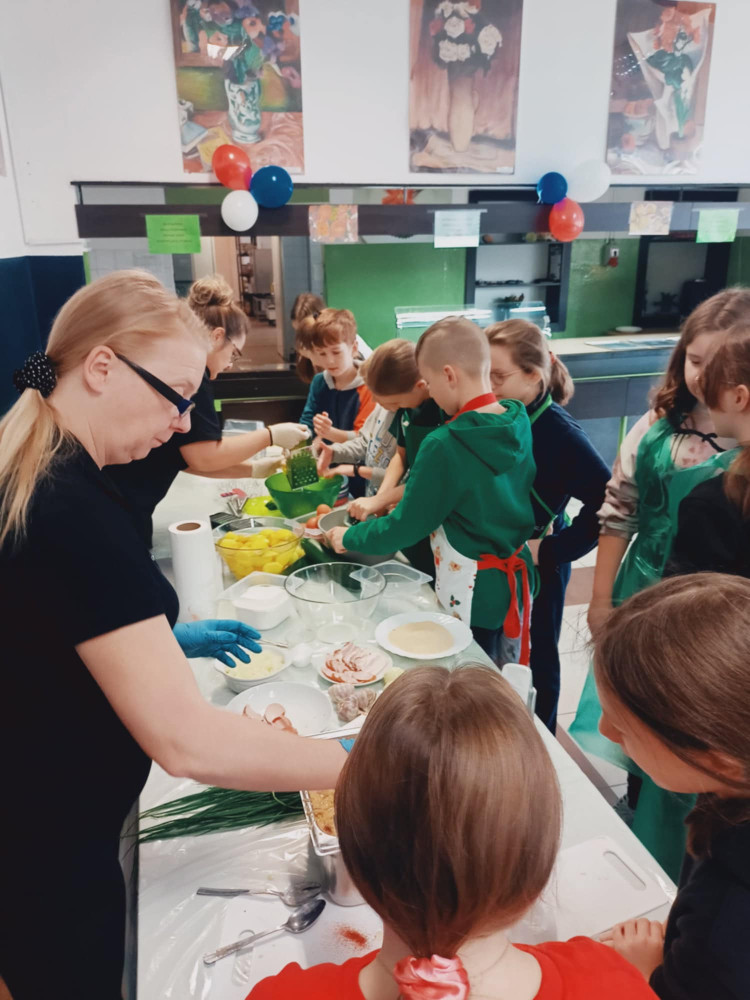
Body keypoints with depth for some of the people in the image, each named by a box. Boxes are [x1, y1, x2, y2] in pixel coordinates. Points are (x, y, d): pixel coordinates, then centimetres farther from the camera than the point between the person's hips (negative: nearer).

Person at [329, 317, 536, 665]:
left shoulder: (444, 446, -24)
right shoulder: (519, 424, -3)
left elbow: (405, 528, -16)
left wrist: (349, 538, 2)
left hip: (470, 595, -7)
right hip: (518, 581, 7)